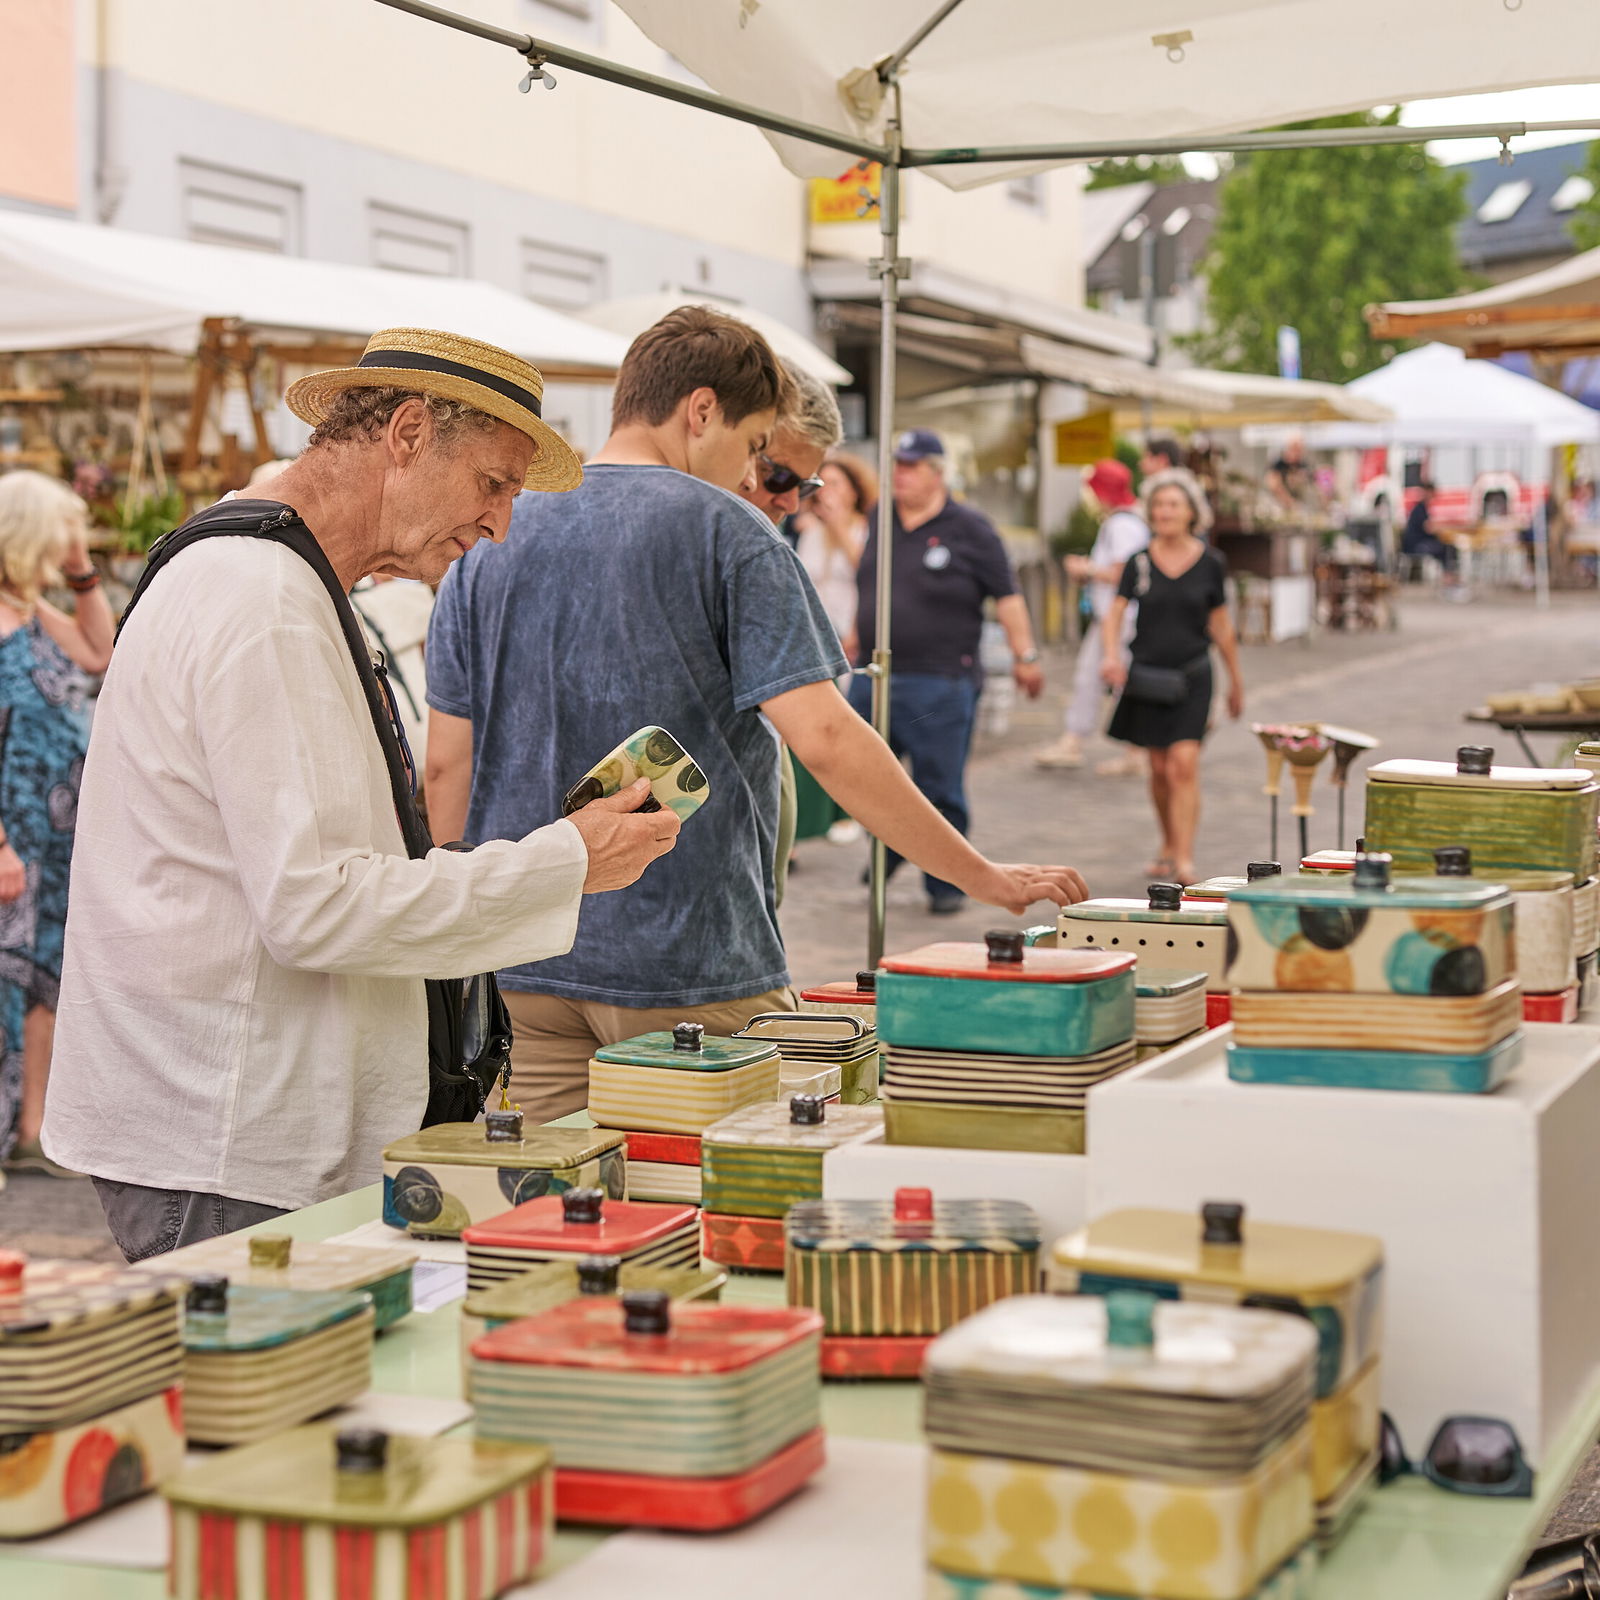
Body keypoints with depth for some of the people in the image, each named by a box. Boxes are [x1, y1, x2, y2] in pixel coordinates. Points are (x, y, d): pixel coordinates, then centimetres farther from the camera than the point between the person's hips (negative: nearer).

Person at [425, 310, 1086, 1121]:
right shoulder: (725, 533, -8)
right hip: (688, 965, -5)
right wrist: (984, 877, -11)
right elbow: (824, 738, -16)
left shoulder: (489, 542, 7)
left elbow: (447, 765, 7)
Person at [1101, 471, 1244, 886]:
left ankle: (1184, 859, -16)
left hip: (1191, 675, -2)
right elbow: (1115, 613, -3)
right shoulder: (1139, 563, 1)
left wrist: (1236, 679, 14)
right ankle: (1168, 846, 29)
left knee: (1184, 763, -14)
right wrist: (1110, 656, -23)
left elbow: (1221, 625, 8)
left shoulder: (1210, 563, 0)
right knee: (1159, 768, 10)